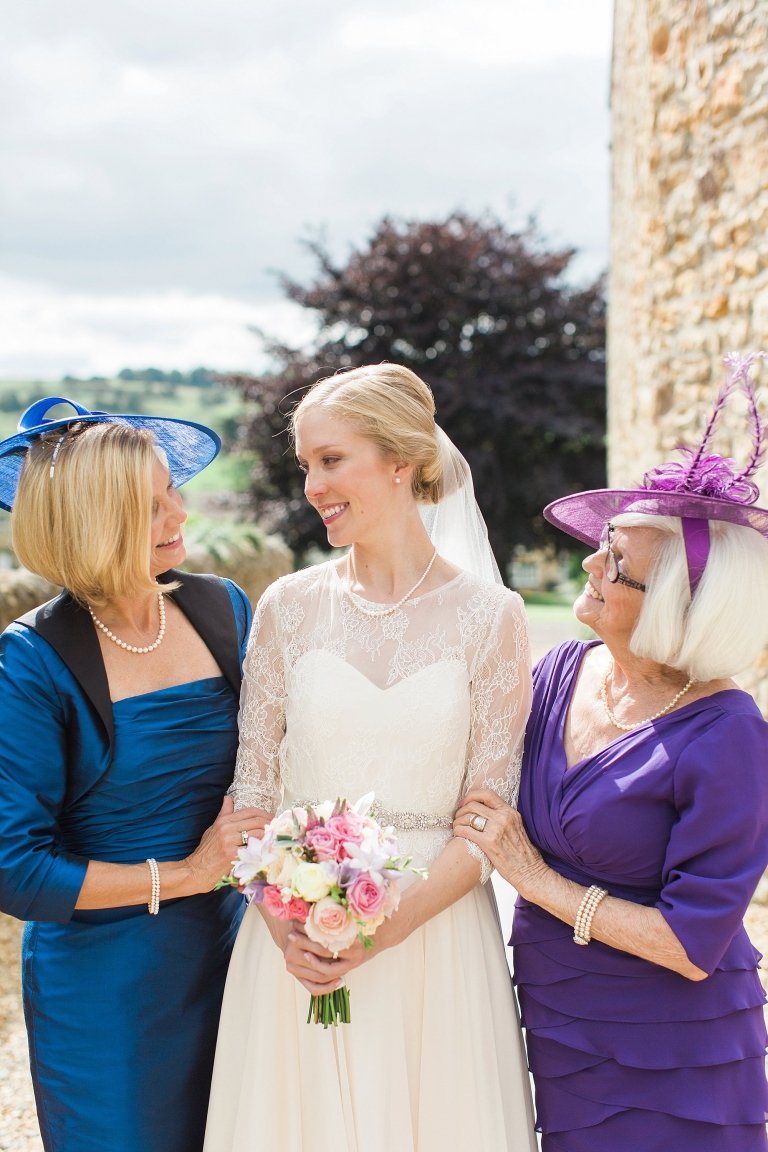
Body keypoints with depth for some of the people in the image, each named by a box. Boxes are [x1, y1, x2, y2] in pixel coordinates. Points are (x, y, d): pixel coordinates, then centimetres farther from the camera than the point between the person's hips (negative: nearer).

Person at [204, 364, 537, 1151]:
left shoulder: (488, 616, -5)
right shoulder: (289, 606, 1)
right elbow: (253, 785, 4)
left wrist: (388, 925, -16)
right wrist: (279, 919, -11)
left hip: (433, 931, -1)